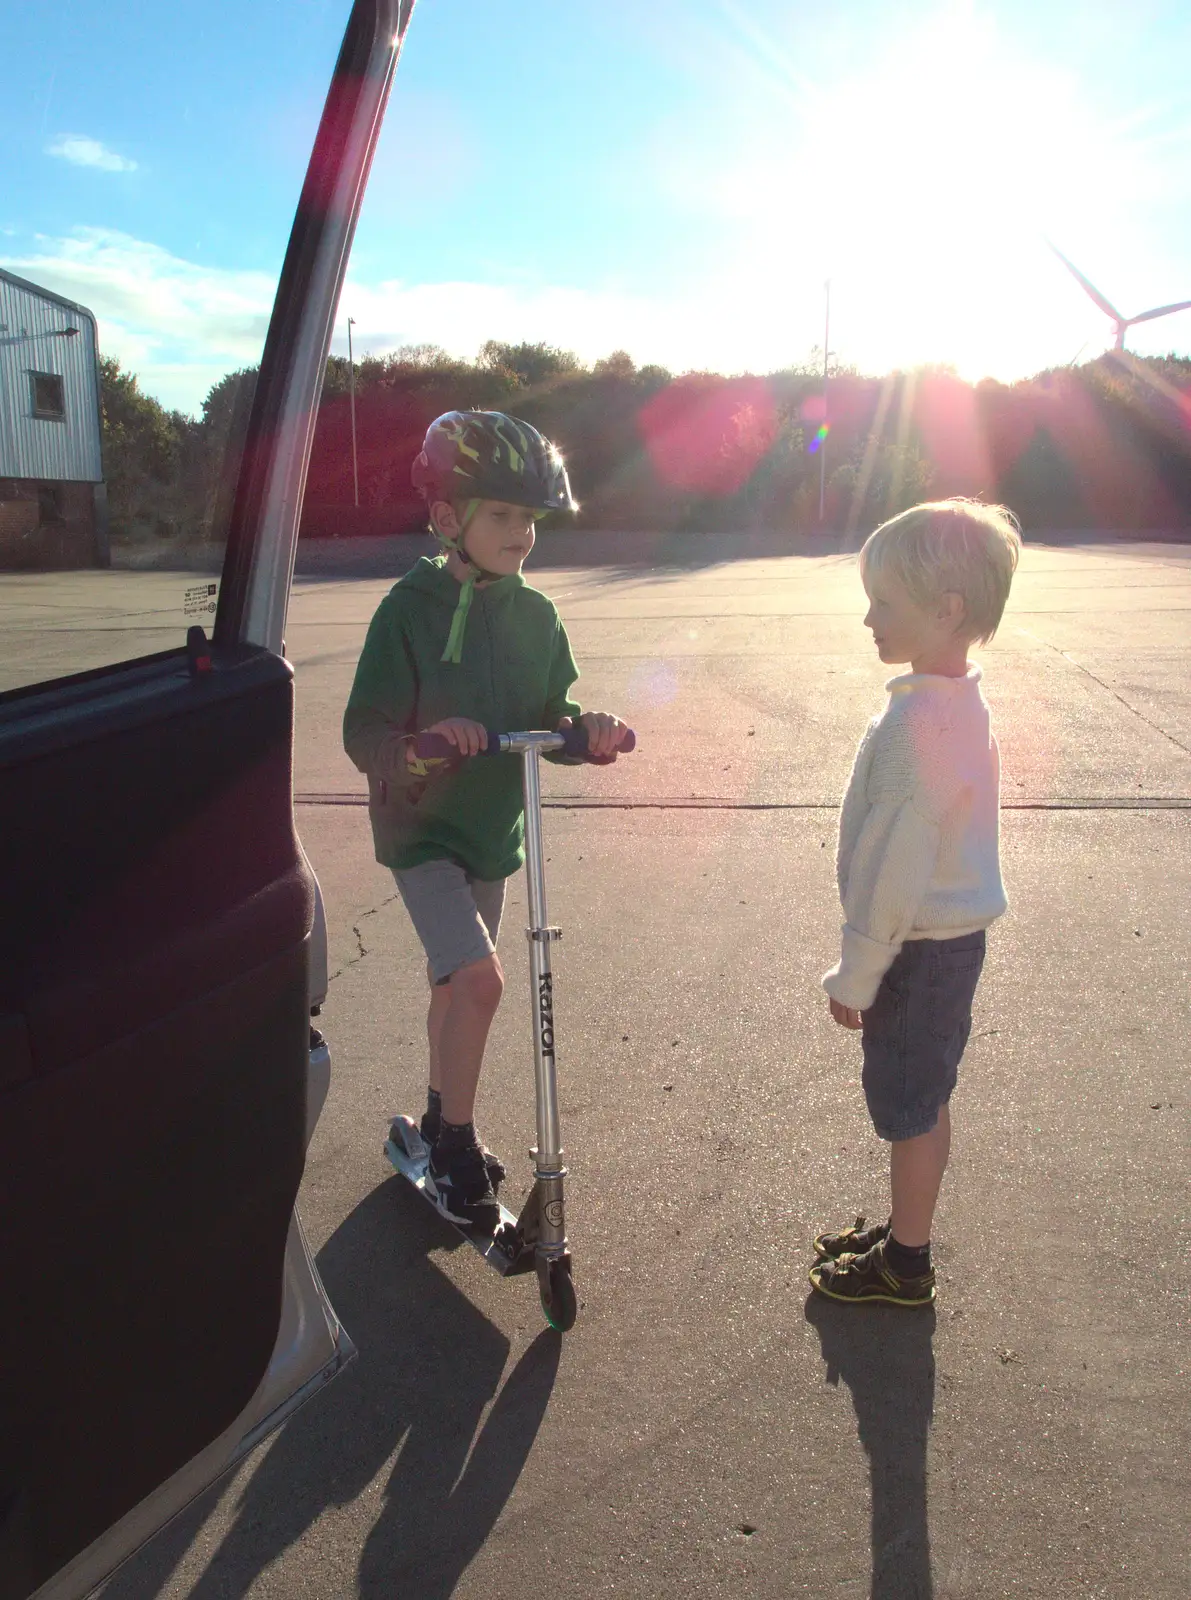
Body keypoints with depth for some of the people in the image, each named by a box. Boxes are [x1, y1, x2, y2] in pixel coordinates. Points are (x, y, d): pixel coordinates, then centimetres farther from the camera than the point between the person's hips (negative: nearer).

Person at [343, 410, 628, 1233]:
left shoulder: (534, 614, -1)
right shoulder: (410, 610, -16)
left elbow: (548, 721, 4)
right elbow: (364, 735, -18)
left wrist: (589, 729, -17)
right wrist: (421, 745, -37)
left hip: (493, 829, 5)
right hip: (422, 828, -5)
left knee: (455, 981, 19)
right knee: (479, 979, -19)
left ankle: (442, 1121, 41)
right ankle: (458, 1147, 2)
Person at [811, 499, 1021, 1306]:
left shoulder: (915, 722, -26)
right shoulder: (967, 702, 4)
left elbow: (896, 867, -24)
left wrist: (856, 974, -14)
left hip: (920, 947, -9)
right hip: (958, 935, 9)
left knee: (907, 1109, 8)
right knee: (925, 1101, 21)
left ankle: (905, 1263, 26)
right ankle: (904, 1231, 39)